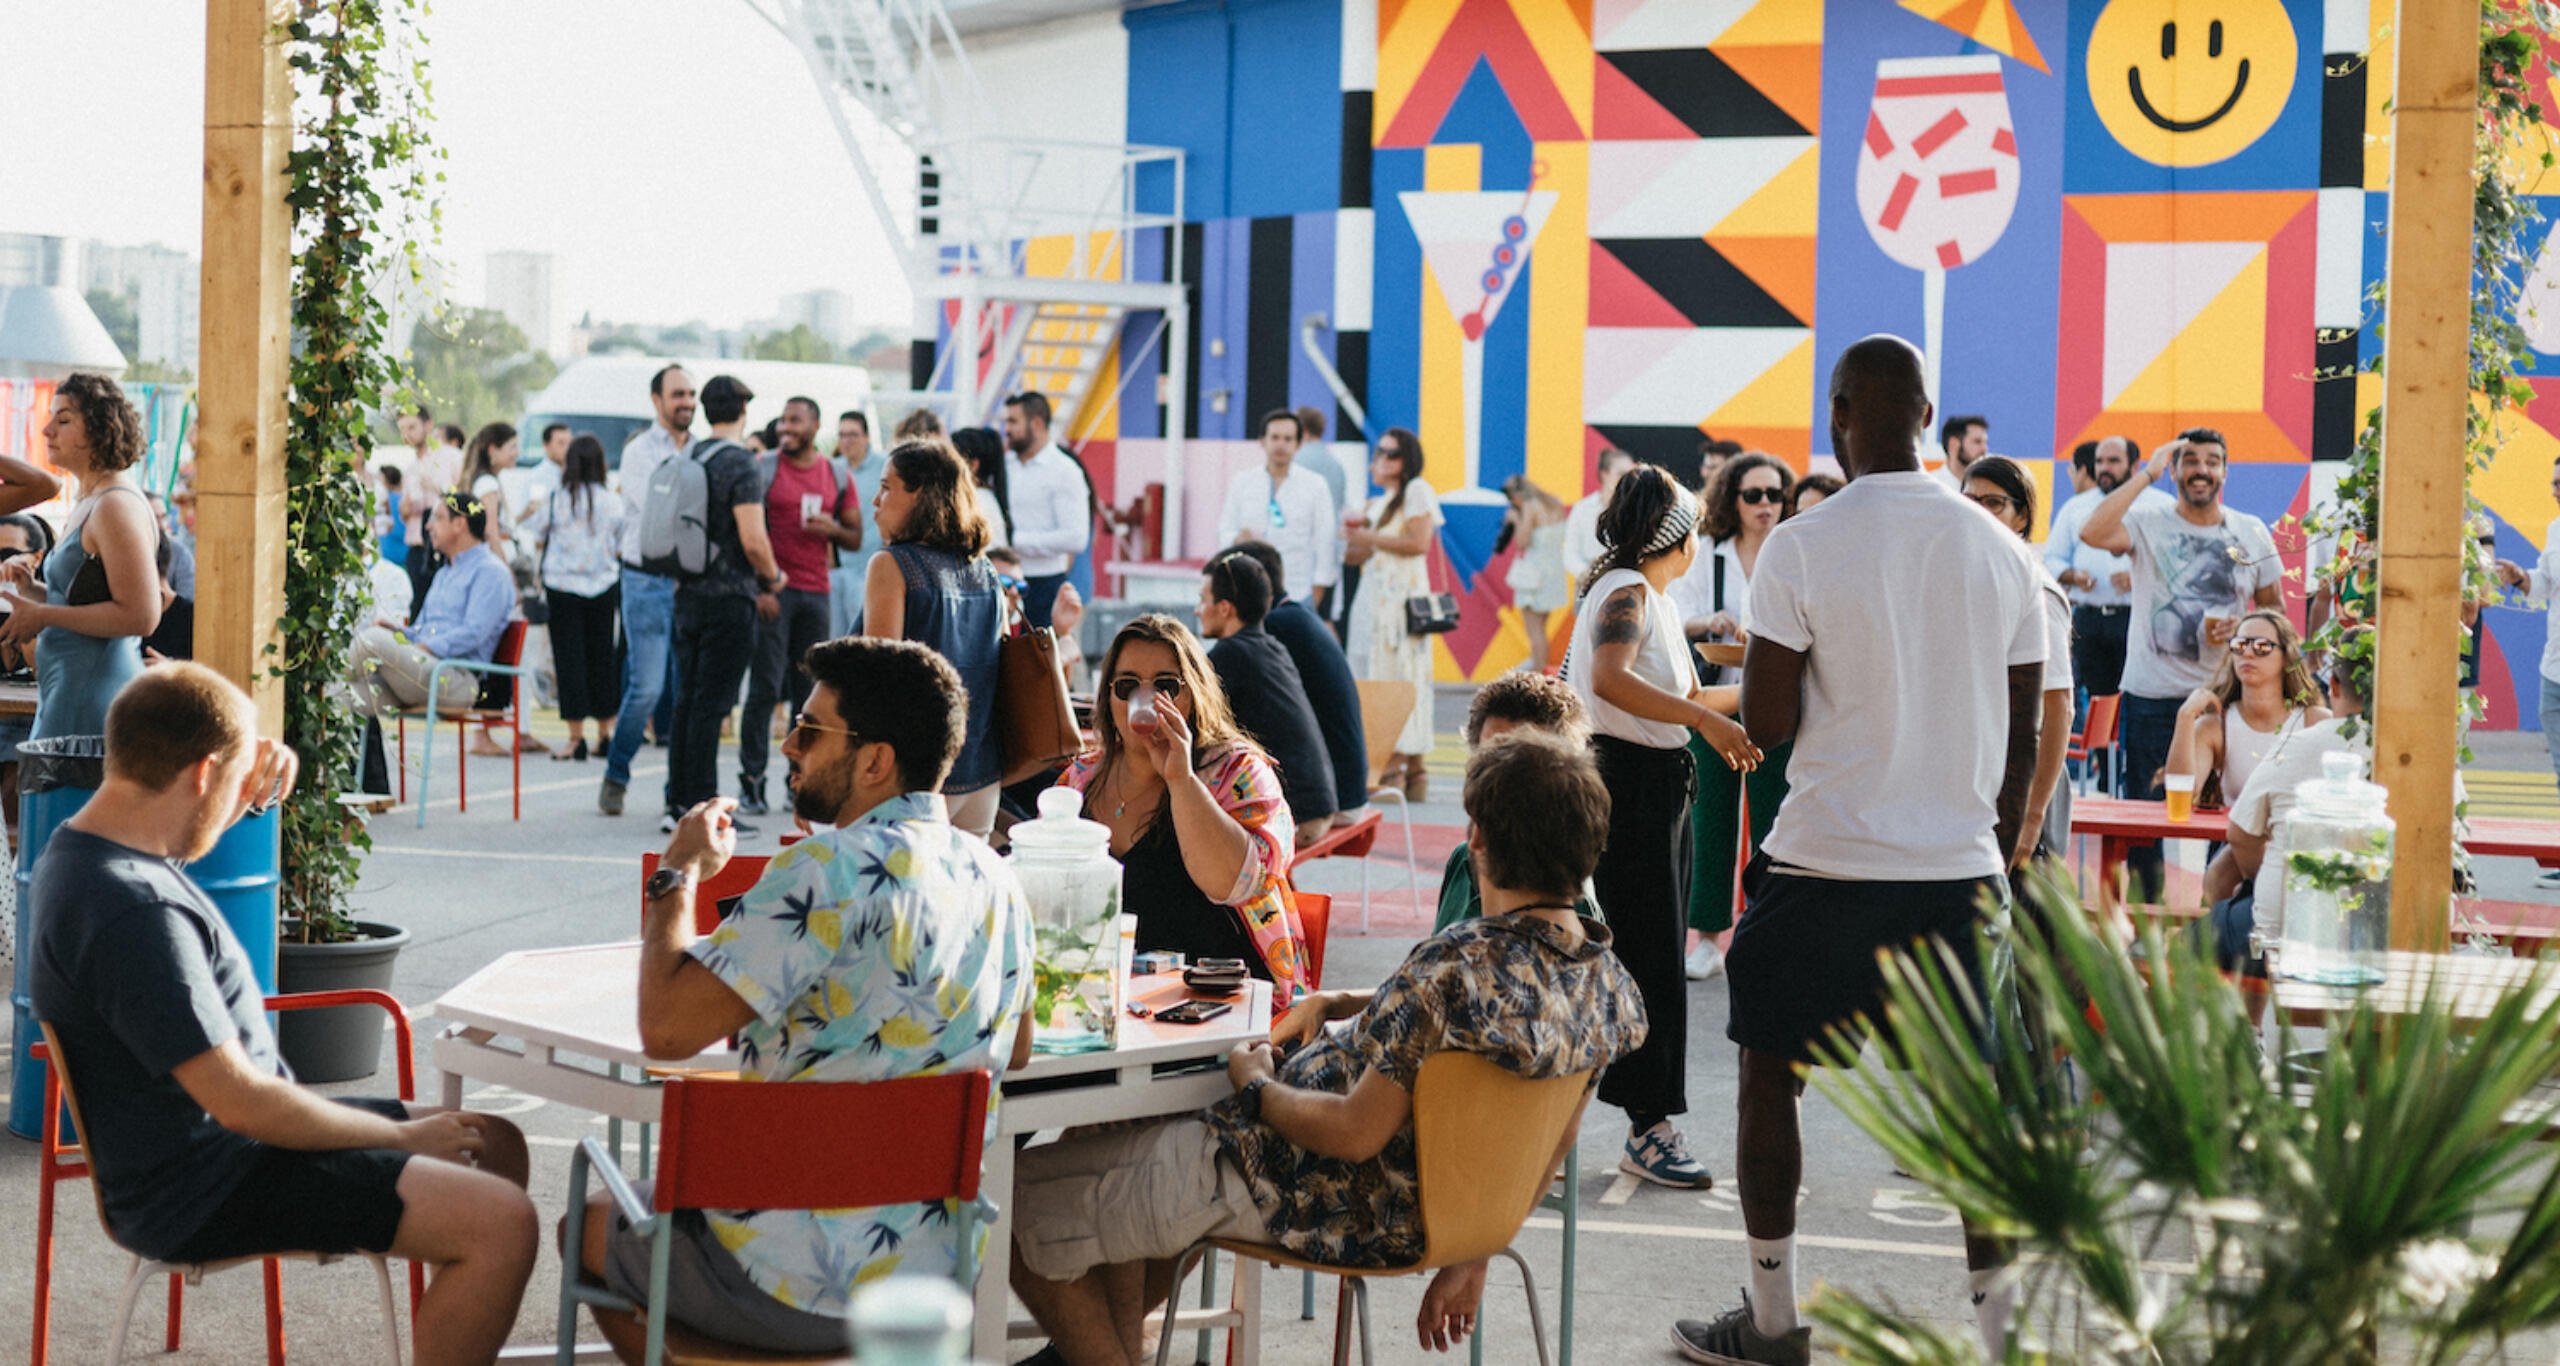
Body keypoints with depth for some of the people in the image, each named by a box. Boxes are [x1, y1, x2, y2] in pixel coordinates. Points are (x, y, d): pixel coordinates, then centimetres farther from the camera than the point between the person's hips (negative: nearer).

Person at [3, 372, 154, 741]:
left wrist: (43, 616, -16)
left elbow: (140, 615, -21)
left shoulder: (118, 506, -14)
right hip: (68, 687, 10)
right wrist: (32, 590, 9)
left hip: (93, 695, -10)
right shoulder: (88, 503, 18)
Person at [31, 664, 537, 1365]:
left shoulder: (81, 847, 4)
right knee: (502, 1222, -22)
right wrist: (405, 1137, -16)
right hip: (201, 1195, -11)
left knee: (495, 1146, 15)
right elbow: (238, 1100, -28)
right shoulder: (130, 911, -27)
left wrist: (253, 794, 10)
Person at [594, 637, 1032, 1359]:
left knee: (594, 1226, 23)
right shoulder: (997, 879, 2)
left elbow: (667, 1029, -24)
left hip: (801, 1288, -7)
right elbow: (1015, 1052, 19)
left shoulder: (832, 871, -22)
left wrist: (678, 874, -8)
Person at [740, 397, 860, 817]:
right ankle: (751, 782, -2)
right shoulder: (763, 470, 0)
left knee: (810, 691, 6)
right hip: (772, 593, -4)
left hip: (816, 593, 4)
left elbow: (855, 539, 16)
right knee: (765, 688, -7)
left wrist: (833, 529, -6)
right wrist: (759, 588, -14)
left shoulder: (837, 476, 11)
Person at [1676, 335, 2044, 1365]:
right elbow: (2021, 742, 8)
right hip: (1959, 863, 3)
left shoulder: (1802, 548, -10)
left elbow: (1767, 723, -9)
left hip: (1827, 862, -3)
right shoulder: (2002, 553, 4)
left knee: (1770, 1075, 12)